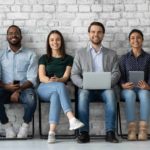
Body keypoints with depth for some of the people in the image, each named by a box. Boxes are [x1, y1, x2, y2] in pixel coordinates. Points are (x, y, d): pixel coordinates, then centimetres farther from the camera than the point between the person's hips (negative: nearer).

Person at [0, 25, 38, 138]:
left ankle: (25, 125, -7)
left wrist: (18, 90, -21)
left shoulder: (30, 55, 8)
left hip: (24, 88, -1)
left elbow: (32, 79, -3)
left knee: (31, 99, -36)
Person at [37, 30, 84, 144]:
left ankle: (52, 132, -52)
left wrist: (57, 80, -24)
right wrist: (50, 81, -22)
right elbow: (41, 77, 2)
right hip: (44, 89, 0)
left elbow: (65, 77, 0)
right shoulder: (44, 58, 17)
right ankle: (72, 119, -53)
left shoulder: (68, 59, 15)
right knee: (60, 86, -36)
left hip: (58, 88, 0)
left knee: (56, 95, -39)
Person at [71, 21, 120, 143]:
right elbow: (74, 75, 8)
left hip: (105, 88, 0)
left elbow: (116, 73, 7)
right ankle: (84, 133, -34)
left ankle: (110, 132, -34)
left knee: (110, 93, -34)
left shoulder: (112, 54, 19)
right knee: (83, 94, -35)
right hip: (87, 88, 0)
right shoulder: (80, 53, 16)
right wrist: (84, 84, -13)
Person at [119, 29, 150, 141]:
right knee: (130, 94, -37)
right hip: (128, 89, 1)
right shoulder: (124, 58, 13)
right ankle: (132, 129, -40)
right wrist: (123, 85, -18)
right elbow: (121, 76, 6)